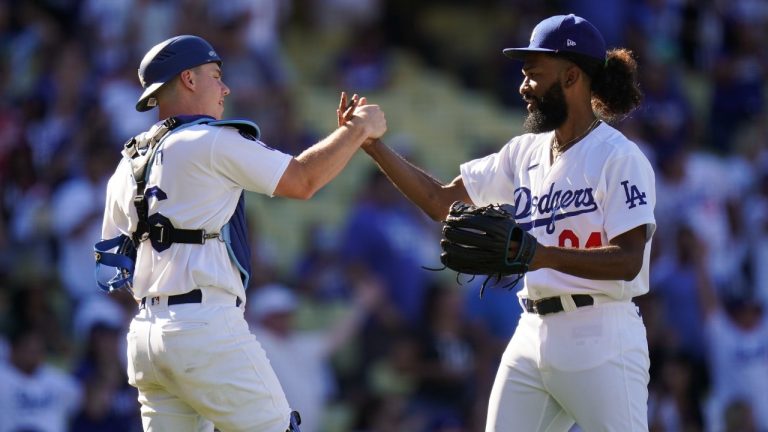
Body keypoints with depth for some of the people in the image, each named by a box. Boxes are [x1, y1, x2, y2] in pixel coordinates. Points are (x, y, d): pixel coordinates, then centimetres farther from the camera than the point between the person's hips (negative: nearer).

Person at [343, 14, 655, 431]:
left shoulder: (620, 158, -9)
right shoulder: (525, 153, 14)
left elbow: (628, 261, -18)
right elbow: (441, 200, 16)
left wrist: (545, 255, -32)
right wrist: (372, 145, 8)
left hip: (600, 340, -7)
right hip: (532, 335, 8)